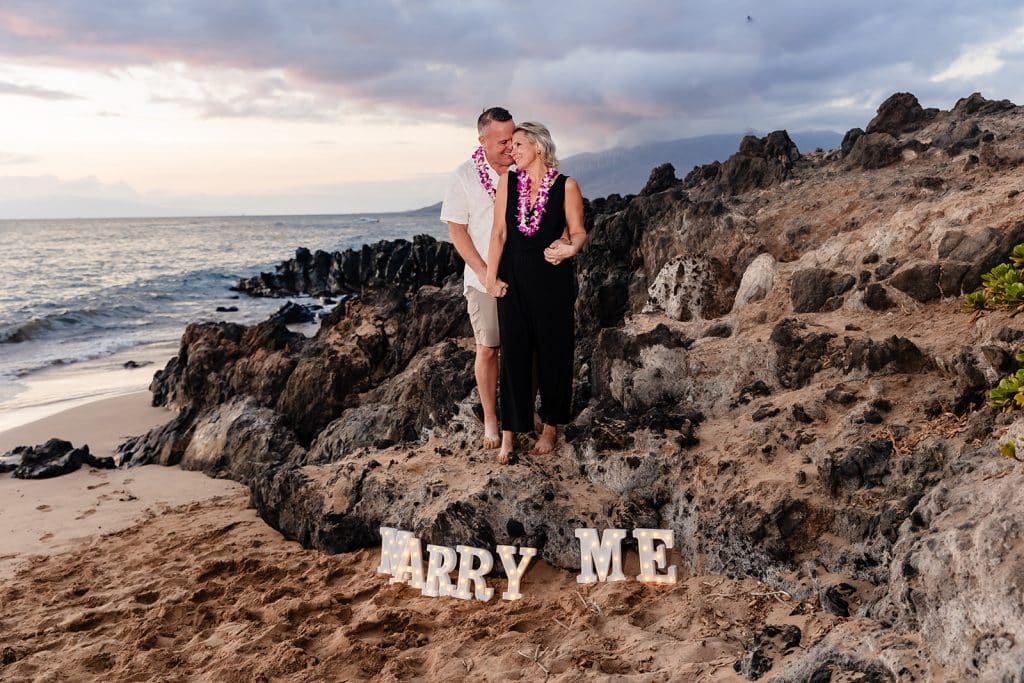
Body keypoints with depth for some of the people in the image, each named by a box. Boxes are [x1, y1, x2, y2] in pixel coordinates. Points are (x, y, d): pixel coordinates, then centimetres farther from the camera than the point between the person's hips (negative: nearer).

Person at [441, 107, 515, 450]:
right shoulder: (464, 176, -6)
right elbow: (457, 230, -4)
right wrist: (485, 273, -11)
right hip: (484, 279, -1)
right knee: (488, 349, 4)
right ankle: (490, 419, 18)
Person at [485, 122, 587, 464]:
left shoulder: (566, 186, -4)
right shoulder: (508, 181, 3)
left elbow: (578, 232, -2)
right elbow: (499, 233, 2)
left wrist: (570, 248, -25)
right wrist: (491, 277, -3)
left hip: (553, 279, -2)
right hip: (514, 280, 2)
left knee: (552, 353, 7)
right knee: (513, 354, 4)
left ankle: (550, 427, 24)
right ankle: (509, 433, 12)